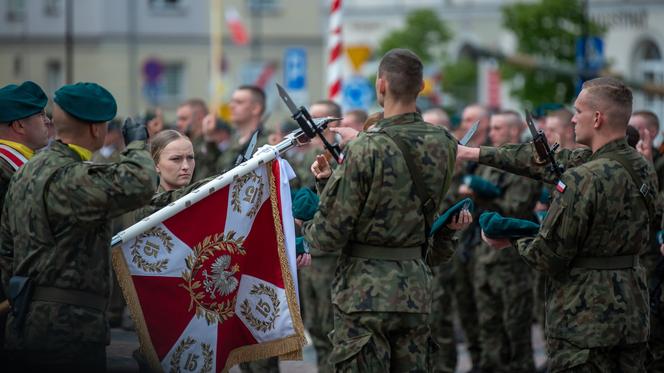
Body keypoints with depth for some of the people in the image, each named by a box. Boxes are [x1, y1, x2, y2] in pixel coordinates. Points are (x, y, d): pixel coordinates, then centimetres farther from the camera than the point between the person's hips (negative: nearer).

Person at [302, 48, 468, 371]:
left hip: (364, 292, -6)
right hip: (416, 292, 6)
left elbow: (329, 235, -15)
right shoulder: (444, 146, 1)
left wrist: (305, 228, 10)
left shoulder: (365, 151, -17)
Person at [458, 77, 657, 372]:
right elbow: (551, 160, 12)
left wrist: (511, 240, 5)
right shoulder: (642, 168, 6)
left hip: (584, 324, -8)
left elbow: (549, 257, -16)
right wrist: (477, 154, 16)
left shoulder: (583, 180, -20)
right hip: (633, 315, 8)